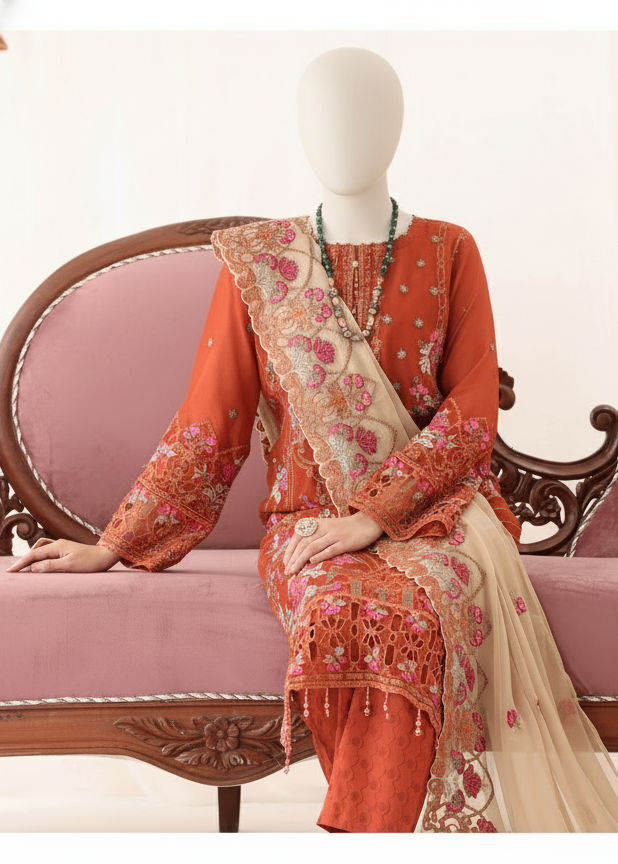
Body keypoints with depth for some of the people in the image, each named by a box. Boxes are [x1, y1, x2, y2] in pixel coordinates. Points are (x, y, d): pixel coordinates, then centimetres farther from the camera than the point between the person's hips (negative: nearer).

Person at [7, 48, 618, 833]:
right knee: (348, 617, -34)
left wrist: (373, 516, -14)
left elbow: (472, 416, -1)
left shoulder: (448, 253, 8)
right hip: (309, 522, 0)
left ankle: (365, 831, -24)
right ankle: (397, 826, -19)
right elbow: (206, 428, 8)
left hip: (433, 510, 0)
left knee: (420, 613, -35)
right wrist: (112, 548, 4)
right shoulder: (257, 264, 8)